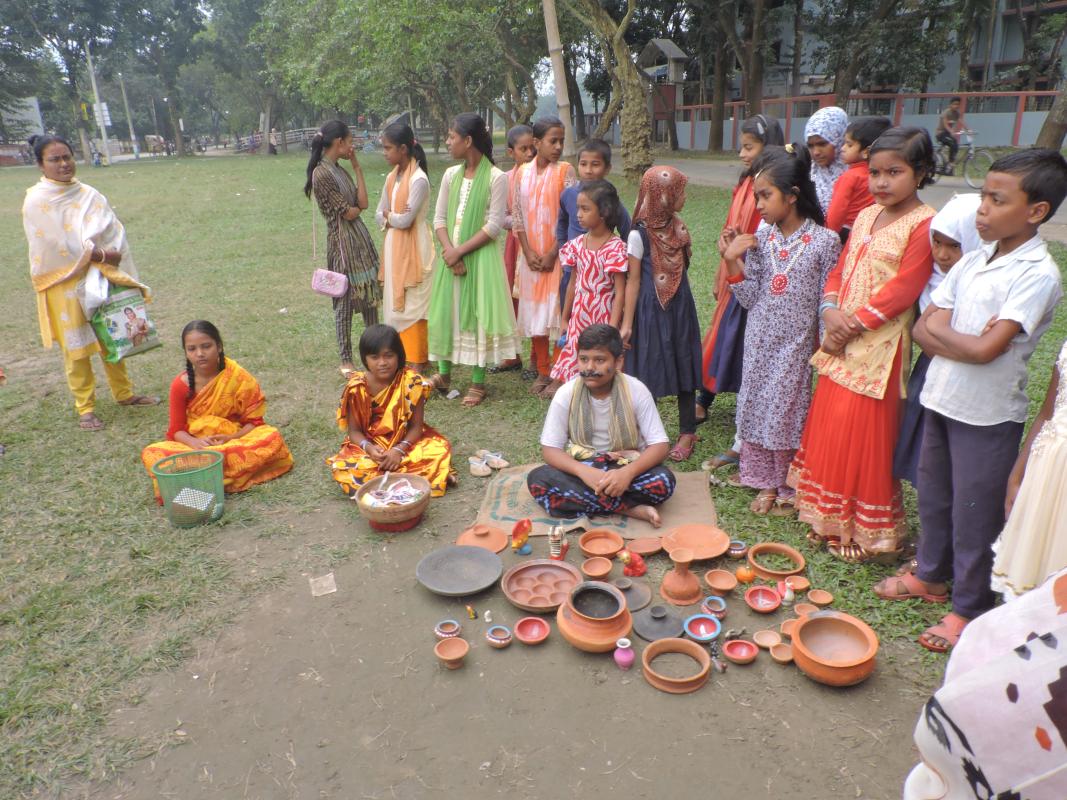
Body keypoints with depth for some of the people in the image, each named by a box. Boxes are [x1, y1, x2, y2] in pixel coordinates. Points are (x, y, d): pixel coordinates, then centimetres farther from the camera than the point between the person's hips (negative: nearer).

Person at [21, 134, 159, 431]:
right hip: (66, 284, -4)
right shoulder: (37, 200, -9)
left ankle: (123, 393, 30)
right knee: (76, 347, 4)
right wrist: (103, 255, -14)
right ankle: (85, 408, 15)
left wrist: (110, 257, -13)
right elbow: (58, 245, -16)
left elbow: (114, 231, 1)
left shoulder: (89, 194, 5)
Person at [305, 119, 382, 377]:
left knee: (370, 297, 13)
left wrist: (357, 166, 3)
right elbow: (348, 213, -14)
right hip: (342, 242, -8)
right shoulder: (321, 174, -15)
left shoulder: (341, 170, 11)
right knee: (345, 302, 1)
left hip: (361, 238, 8)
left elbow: (363, 203, 2)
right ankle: (346, 361, 13)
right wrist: (357, 207, 8)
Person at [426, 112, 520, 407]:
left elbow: (494, 225, -13)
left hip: (480, 256, -5)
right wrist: (449, 250, -10)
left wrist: (460, 251, -15)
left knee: (478, 313, 0)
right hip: (451, 256, 5)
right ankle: (443, 374, 24)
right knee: (445, 312, 9)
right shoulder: (451, 175, 8)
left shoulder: (496, 178, -8)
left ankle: (478, 382, 11)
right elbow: (439, 218, 7)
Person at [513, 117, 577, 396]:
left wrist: (552, 253, -13)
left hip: (557, 255, -3)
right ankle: (542, 371, 21)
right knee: (534, 312, 8)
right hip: (531, 255, 4)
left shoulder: (565, 170, -4)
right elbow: (518, 216, 5)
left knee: (558, 311, -3)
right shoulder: (523, 172, 5)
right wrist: (528, 251, -6)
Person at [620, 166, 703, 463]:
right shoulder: (640, 235, -11)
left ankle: (687, 433, 21)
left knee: (684, 367, 9)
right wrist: (627, 323, -10)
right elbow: (633, 281, -9)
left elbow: (683, 268, 14)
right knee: (648, 370, 0)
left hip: (680, 307, 5)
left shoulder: (678, 227, 6)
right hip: (651, 311, -5)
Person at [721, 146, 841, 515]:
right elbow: (750, 298, -1)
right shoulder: (759, 238, 1)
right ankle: (766, 483, 27)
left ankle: (790, 489, 23)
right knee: (755, 406, 10)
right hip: (760, 340, 4)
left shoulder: (824, 240, -9)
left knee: (789, 411, 4)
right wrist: (733, 261, -11)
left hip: (796, 343, -4)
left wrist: (824, 344, -5)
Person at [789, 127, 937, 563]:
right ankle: (830, 519, 32)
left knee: (864, 437, 1)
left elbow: (902, 289, -18)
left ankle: (866, 532, 20)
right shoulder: (866, 217, 12)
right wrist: (831, 311, -7)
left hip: (878, 349, -8)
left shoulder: (924, 224, -12)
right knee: (829, 428, 14)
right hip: (840, 343, 8)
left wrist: (853, 324, -17)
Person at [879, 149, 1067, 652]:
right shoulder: (975, 259, 3)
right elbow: (923, 331, 0)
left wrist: (939, 329, -8)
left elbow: (985, 348, -23)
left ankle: (970, 609, 25)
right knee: (933, 496, 20)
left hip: (989, 416, -6)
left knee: (975, 515, 7)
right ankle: (931, 576, 41)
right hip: (942, 400, 7)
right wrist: (966, 340, -17)